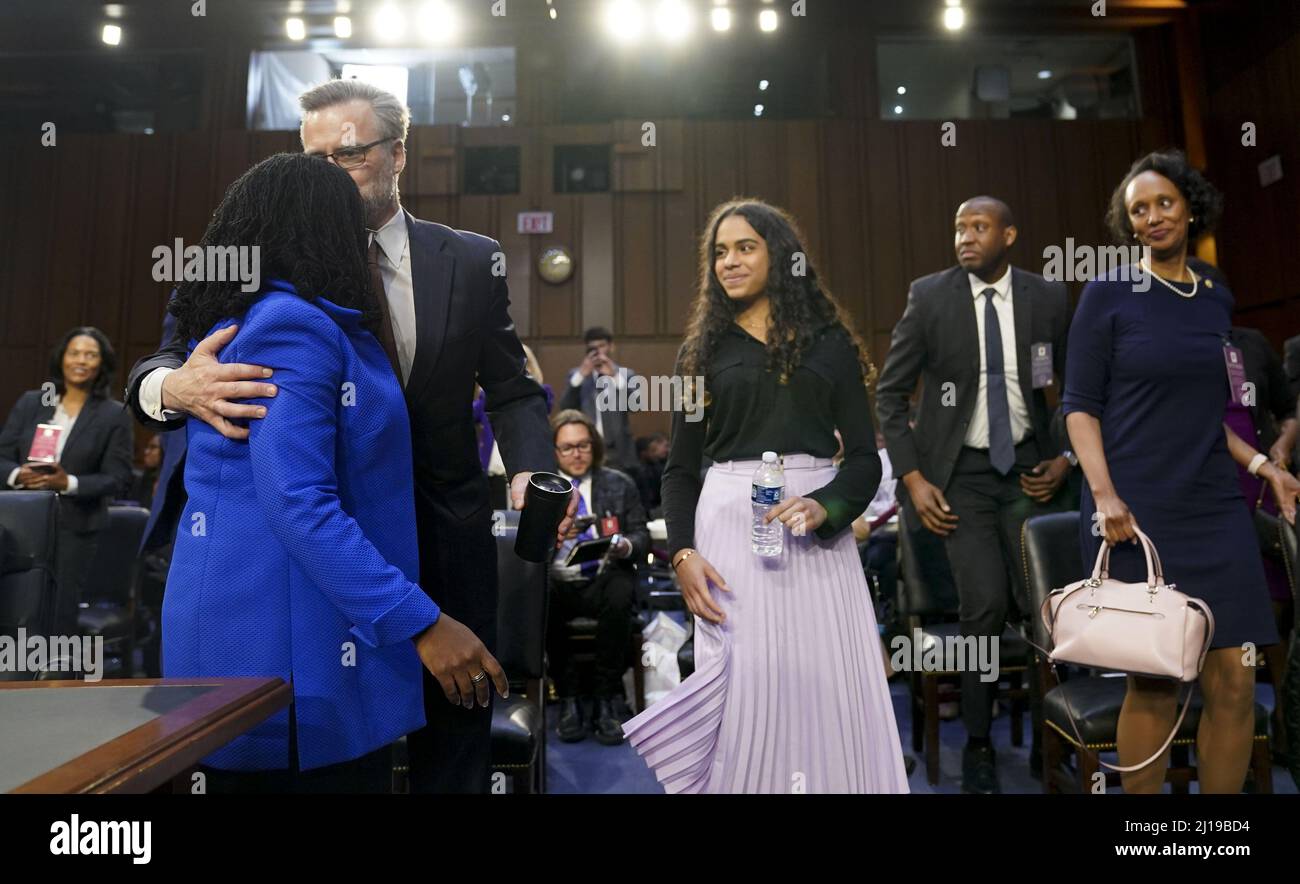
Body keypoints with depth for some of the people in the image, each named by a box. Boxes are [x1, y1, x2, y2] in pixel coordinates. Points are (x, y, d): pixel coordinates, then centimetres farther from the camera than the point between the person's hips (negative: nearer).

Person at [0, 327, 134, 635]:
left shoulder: (115, 415, 0)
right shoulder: (29, 402, 8)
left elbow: (118, 479, -4)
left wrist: (69, 483, -19)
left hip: (75, 528, -2)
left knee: (60, 616, -1)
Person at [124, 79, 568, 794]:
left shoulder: (471, 261, 0)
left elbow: (512, 391, 2)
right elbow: (156, 371, -6)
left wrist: (528, 471, -17)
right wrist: (174, 387, -30)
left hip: (446, 540, 1)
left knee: (455, 735, 16)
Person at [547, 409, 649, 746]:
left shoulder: (619, 484, 11)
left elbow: (642, 534, 7)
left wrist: (627, 545, -17)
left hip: (603, 581, 0)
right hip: (557, 584, 0)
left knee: (620, 593, -35)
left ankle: (608, 697, -16)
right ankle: (567, 698, -15)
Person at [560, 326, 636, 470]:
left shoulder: (626, 374, 10)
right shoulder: (576, 374, 13)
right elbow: (565, 407, -2)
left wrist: (615, 376, -15)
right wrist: (581, 375, -11)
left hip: (617, 450, 0)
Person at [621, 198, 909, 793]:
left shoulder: (829, 342, 8)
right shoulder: (703, 349, 11)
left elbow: (865, 455, 4)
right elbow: (680, 468, 9)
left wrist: (825, 506, -16)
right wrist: (682, 553, -5)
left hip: (818, 531, 0)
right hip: (729, 525, 1)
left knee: (824, 684, 2)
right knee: (738, 686, 0)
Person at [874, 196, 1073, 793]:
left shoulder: (1049, 299, 0)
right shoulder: (929, 296, -6)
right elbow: (890, 394, -3)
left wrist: (1065, 459, 1)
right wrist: (912, 478, -10)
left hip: (1027, 466, 2)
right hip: (960, 471, -2)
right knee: (985, 606, -12)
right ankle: (978, 743, 11)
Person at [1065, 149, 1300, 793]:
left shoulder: (1216, 301, 14)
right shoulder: (1109, 294, 0)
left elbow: (1205, 413, 20)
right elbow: (1080, 404, -6)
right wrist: (1103, 492, -17)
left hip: (1215, 510, 5)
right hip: (1136, 514, -5)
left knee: (1235, 682, 3)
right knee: (1153, 685, 1)